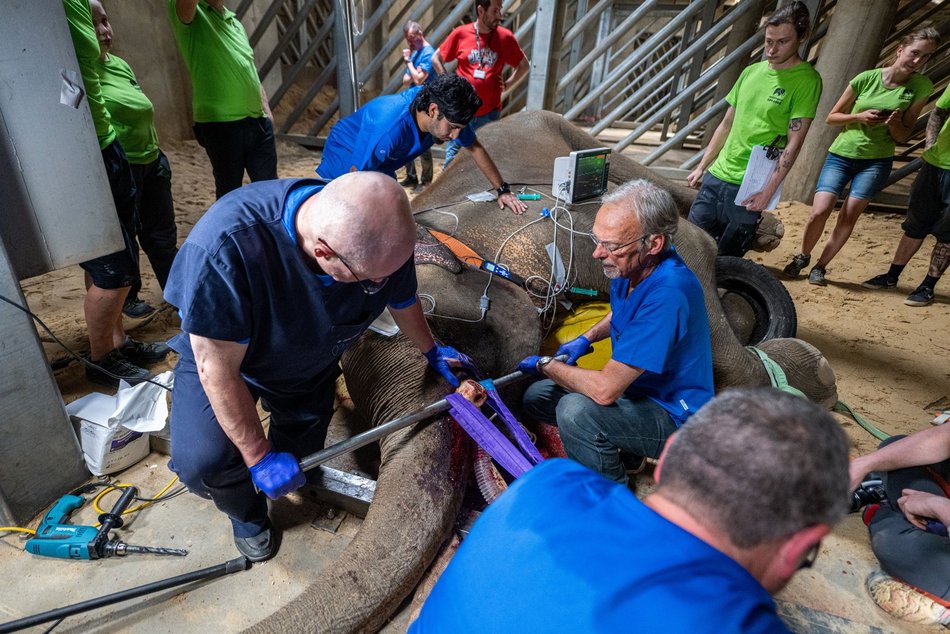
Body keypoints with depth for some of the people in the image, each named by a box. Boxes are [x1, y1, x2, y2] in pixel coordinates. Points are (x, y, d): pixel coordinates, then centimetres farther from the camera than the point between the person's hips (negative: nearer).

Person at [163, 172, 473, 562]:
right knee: (203, 463, -21)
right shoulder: (225, 247, -44)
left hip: (311, 365, 3)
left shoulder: (383, 237, -30)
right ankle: (247, 514, 14)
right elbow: (219, 368, -32)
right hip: (220, 353, -3)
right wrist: (259, 456, -23)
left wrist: (432, 352, 11)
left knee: (300, 455, 13)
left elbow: (403, 302, -6)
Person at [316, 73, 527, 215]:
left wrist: (503, 190, -3)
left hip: (382, 168, 6)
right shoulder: (387, 129, -43)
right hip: (345, 158, -6)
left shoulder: (446, 113, -22)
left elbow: (476, 148, -6)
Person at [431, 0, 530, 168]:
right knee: (452, 157, 3)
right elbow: (436, 59, 9)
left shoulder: (505, 37, 1)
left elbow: (524, 66, 13)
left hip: (490, 112, 1)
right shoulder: (460, 33, -2)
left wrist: (507, 85, 3)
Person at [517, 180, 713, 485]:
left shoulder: (667, 294, -35)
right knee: (536, 398, 7)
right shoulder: (631, 265, -8)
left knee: (575, 411, -34)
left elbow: (605, 389, -34)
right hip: (635, 388, 9)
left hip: (674, 417, -8)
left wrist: (545, 365, -18)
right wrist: (586, 339, 2)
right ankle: (625, 449, 16)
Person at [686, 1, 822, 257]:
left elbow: (794, 142, -11)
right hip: (716, 175, 6)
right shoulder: (751, 71, 12)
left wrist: (769, 190, -18)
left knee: (726, 259, -1)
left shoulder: (806, 80, -6)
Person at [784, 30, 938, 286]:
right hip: (841, 154, -1)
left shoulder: (921, 87, 0)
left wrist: (895, 124, -18)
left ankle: (820, 266, 5)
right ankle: (803, 257, 9)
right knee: (819, 211, -15)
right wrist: (860, 116, -14)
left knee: (849, 216, -8)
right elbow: (832, 117, 4)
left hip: (877, 161, 1)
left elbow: (903, 136, 4)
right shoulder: (867, 78, -4)